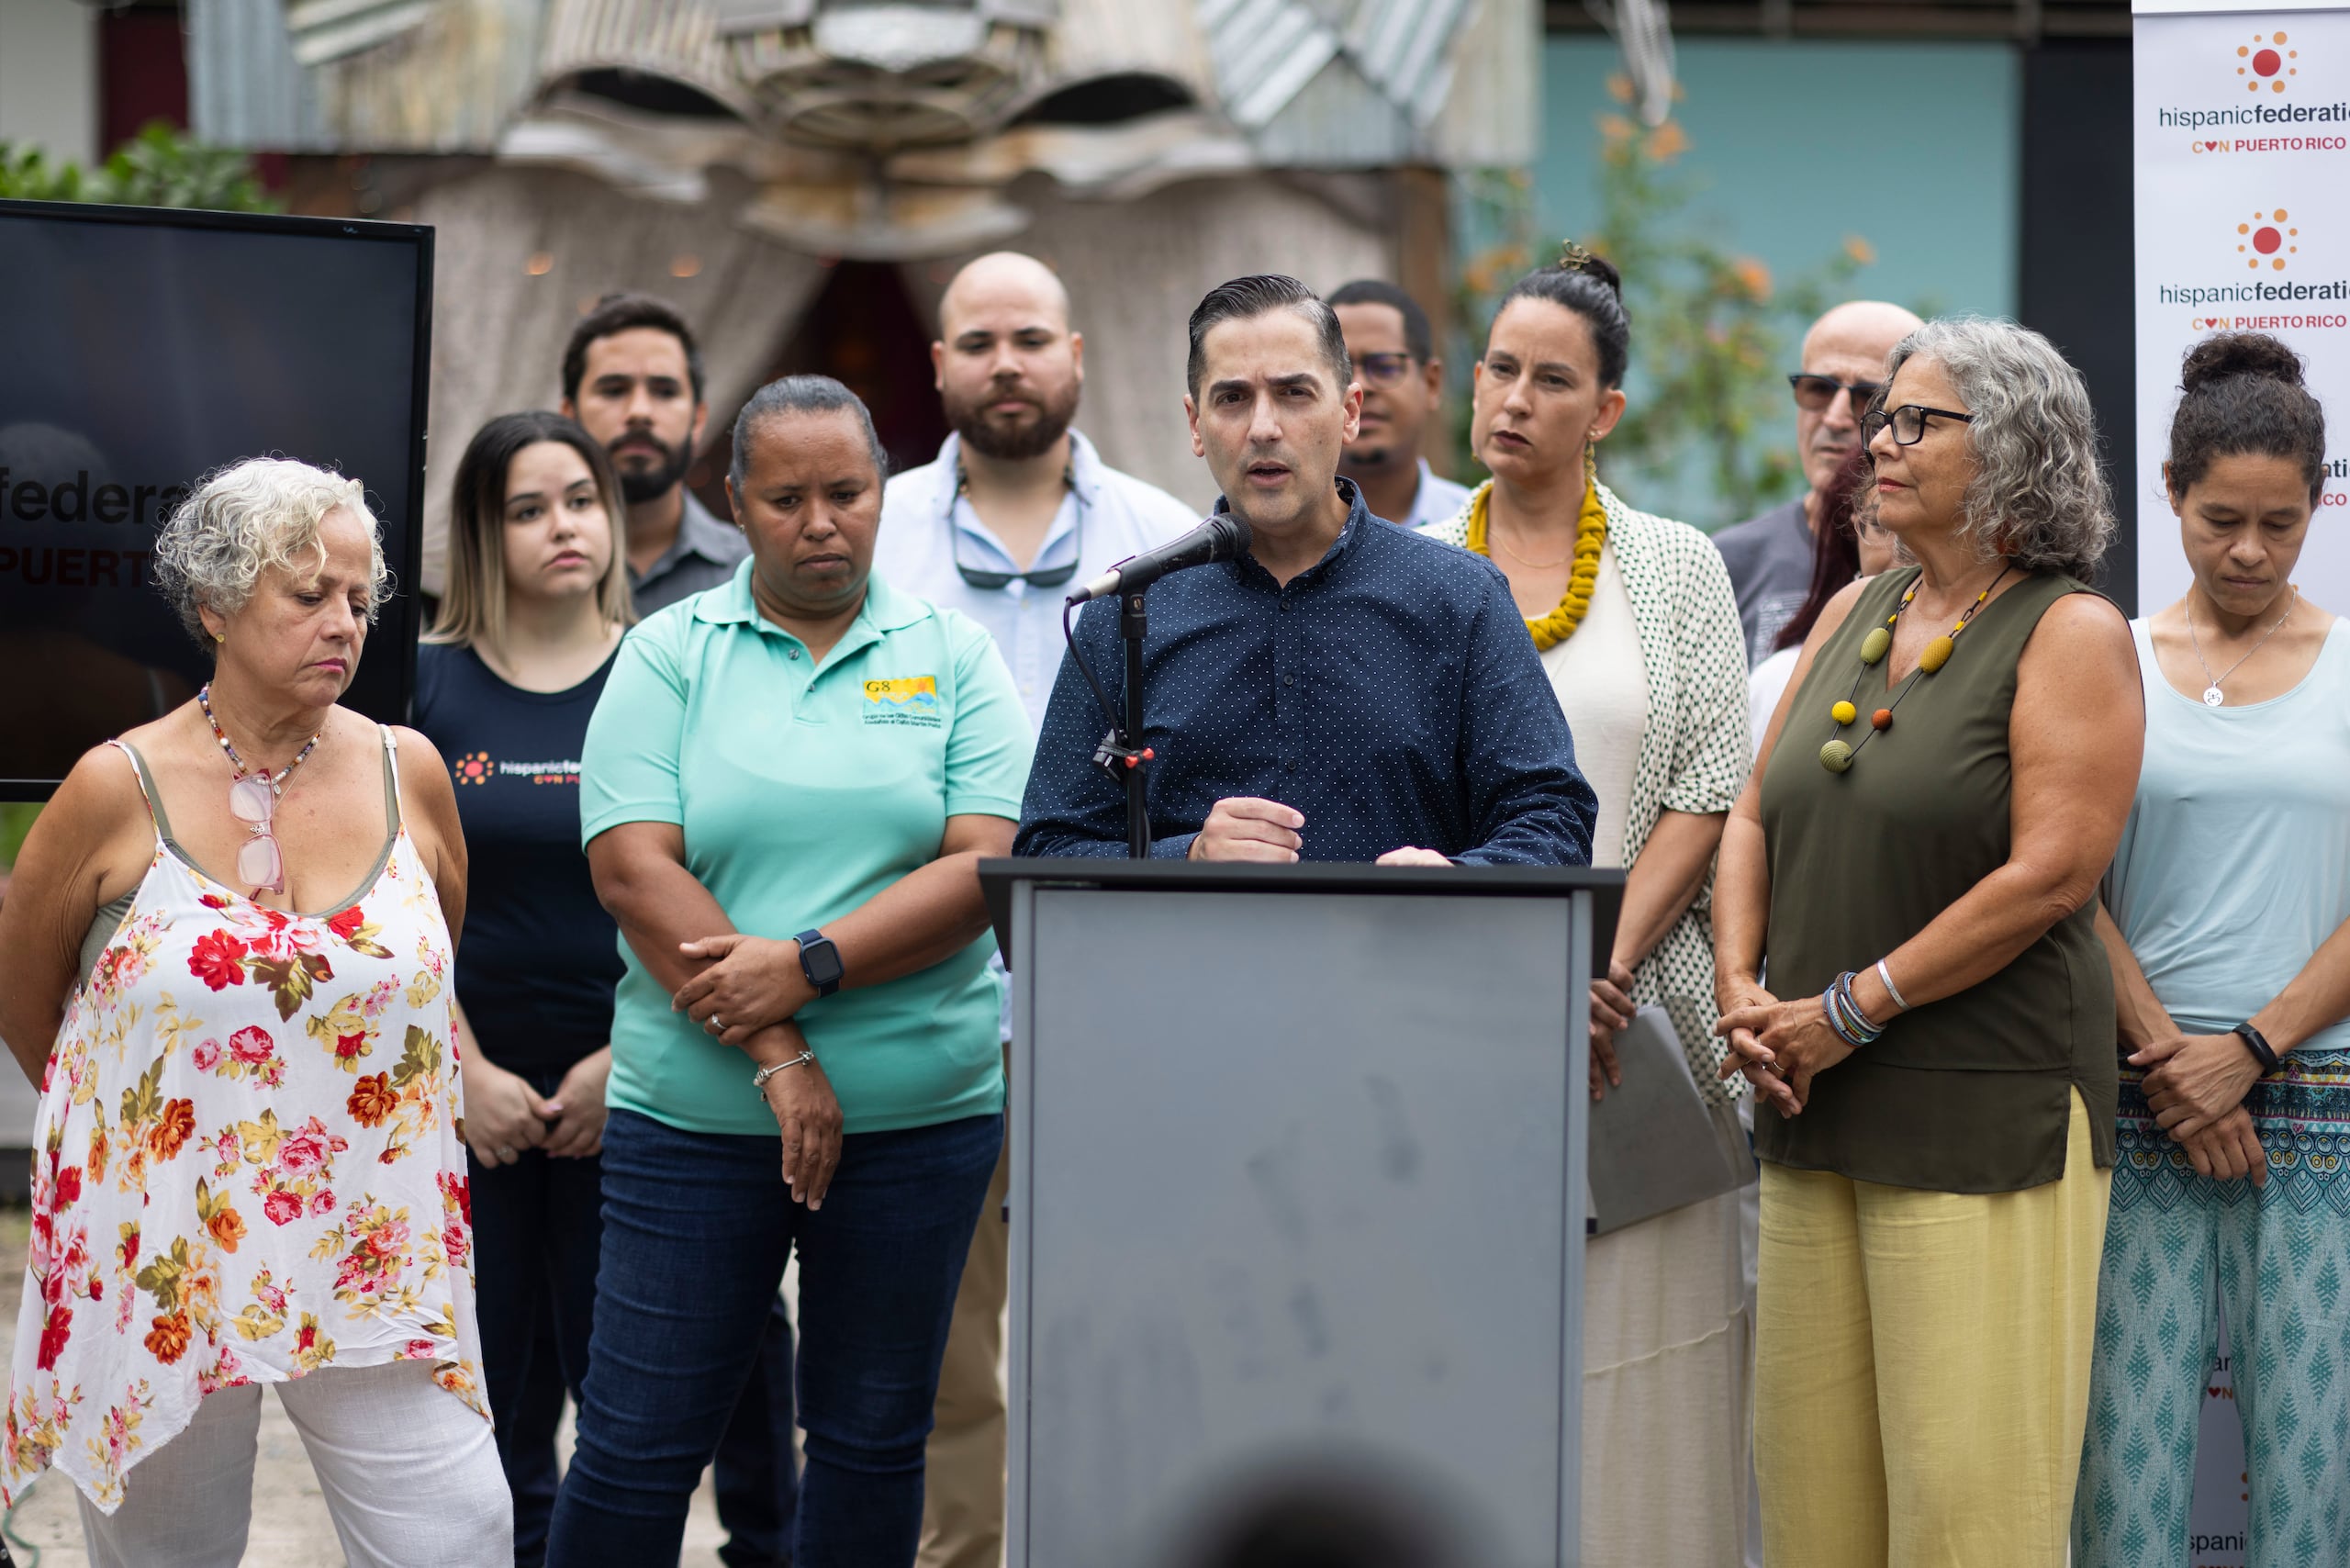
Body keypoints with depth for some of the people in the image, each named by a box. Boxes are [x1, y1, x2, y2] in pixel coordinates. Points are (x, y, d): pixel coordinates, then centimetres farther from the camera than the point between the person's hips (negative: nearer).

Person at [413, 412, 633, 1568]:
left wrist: (620, 1064, -9)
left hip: (624, 1091, -1)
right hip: (471, 1090, 1)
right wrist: (469, 1073, -6)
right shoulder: (427, 686, 4)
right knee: (491, 1395, 4)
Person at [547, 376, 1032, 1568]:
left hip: (919, 1110, 1)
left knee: (874, 1443, 9)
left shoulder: (951, 656, 6)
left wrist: (807, 968, -17)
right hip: (696, 1110, -1)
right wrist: (775, 1055, -14)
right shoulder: (670, 652, 3)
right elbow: (632, 868, -7)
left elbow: (986, 867, -5)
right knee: (638, 1443, -1)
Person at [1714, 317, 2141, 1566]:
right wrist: (1740, 985, -2)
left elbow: (2047, 874, -15)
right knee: (1811, 1465, 7)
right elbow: (1755, 815, 16)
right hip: (1818, 1110, 7)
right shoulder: (1853, 614, 15)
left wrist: (1850, 1011, -13)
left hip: (1987, 1110, -7)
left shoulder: (2070, 631, -6)